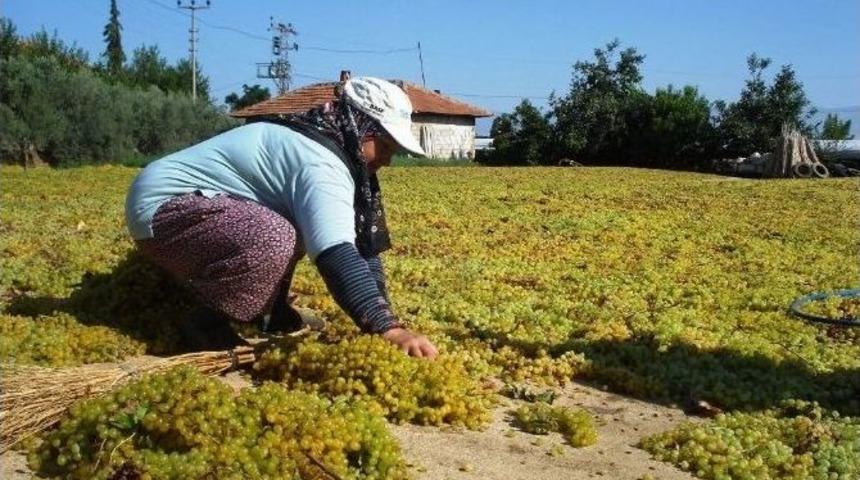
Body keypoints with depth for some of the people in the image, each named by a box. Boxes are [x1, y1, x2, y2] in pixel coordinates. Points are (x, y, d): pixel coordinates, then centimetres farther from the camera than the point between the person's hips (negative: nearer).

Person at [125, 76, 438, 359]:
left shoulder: (313, 143, 9)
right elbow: (337, 255, -38)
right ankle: (206, 327, -13)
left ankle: (270, 313, 10)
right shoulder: (320, 164, -23)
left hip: (188, 203, 11)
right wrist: (388, 329, -45)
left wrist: (383, 318, 4)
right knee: (275, 240, -34)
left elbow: (362, 243, 9)